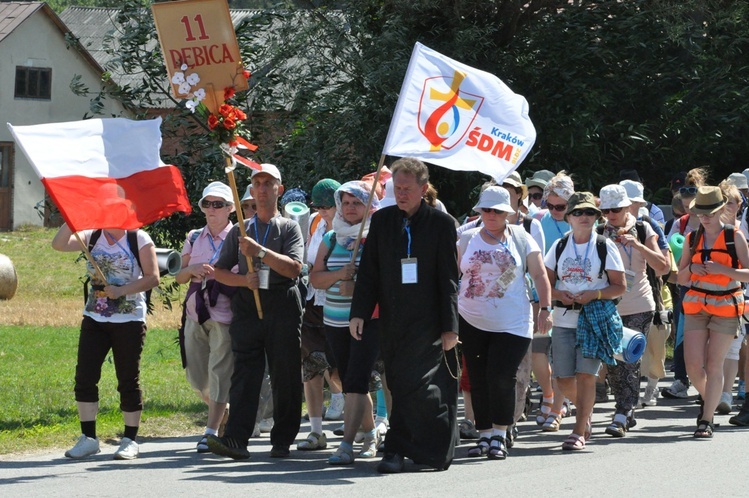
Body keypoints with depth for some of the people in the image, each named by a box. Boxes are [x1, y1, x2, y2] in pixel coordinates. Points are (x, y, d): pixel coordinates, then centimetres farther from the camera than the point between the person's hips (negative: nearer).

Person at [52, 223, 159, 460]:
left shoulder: (138, 239, -3)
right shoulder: (92, 237, 8)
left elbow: (153, 278, -9)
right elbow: (58, 244, -5)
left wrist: (121, 290, -19)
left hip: (129, 320, -4)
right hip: (94, 318, 4)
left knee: (128, 380, 2)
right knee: (84, 377, -2)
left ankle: (129, 441, 11)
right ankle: (88, 438, 7)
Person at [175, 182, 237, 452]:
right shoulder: (194, 238, 13)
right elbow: (179, 277, 10)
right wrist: (192, 270, -10)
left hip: (225, 315, -5)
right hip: (196, 313, 5)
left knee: (219, 372, -10)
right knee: (195, 374, 7)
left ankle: (212, 431, -8)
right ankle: (222, 415, 29)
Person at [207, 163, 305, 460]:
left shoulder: (289, 228, 8)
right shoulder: (240, 231, 18)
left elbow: (294, 267, -7)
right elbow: (219, 271, 16)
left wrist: (260, 252, -17)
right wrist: (244, 280, -3)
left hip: (282, 305, -2)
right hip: (247, 306, 2)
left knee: (285, 376, 0)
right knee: (244, 372, -9)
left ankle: (282, 440, 7)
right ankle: (236, 439, -18)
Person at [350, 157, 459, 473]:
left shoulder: (441, 223, 0)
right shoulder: (381, 221, 10)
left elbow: (448, 279, -1)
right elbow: (368, 272, 11)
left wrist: (450, 326, -4)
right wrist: (359, 313, 0)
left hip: (427, 323, -4)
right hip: (392, 322, 4)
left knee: (413, 385, -13)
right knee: (400, 386, 3)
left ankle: (397, 449, -8)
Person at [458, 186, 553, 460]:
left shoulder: (521, 239, 4)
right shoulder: (467, 239, 9)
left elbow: (540, 275, 4)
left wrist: (545, 309, -4)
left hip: (512, 324, -3)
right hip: (472, 322, 3)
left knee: (501, 377, -13)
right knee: (478, 381, 4)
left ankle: (499, 435, -1)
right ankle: (485, 435, 14)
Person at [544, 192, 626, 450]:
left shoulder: (605, 247, 1)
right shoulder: (559, 246, 10)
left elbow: (619, 286, 0)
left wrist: (593, 294, -15)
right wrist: (559, 294, -10)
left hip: (594, 319, -4)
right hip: (563, 319, 4)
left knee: (585, 374, -13)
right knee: (563, 378, 3)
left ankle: (579, 431, -8)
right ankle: (585, 410, 32)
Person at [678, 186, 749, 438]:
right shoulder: (692, 239, 9)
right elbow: (681, 278, 14)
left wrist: (722, 269, -20)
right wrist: (691, 268, -8)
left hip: (726, 306, -3)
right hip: (696, 306, 3)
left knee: (714, 364, -5)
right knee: (693, 364, -4)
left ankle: (706, 421, 2)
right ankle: (706, 399, 26)